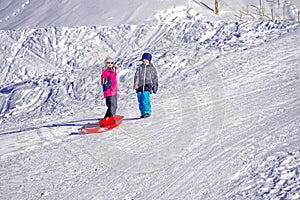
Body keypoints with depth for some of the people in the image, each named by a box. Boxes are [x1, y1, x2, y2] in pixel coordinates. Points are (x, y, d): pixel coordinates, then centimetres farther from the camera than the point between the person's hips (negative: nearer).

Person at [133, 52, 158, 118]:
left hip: (147, 86, -3)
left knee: (145, 100, -17)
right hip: (140, 86, 3)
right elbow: (136, 77, 9)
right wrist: (135, 85, -2)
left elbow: (155, 78, 13)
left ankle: (147, 112, -10)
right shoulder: (139, 68, 13)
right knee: (140, 101, 3)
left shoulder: (152, 68, 9)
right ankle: (143, 113, 12)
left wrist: (155, 87, 10)